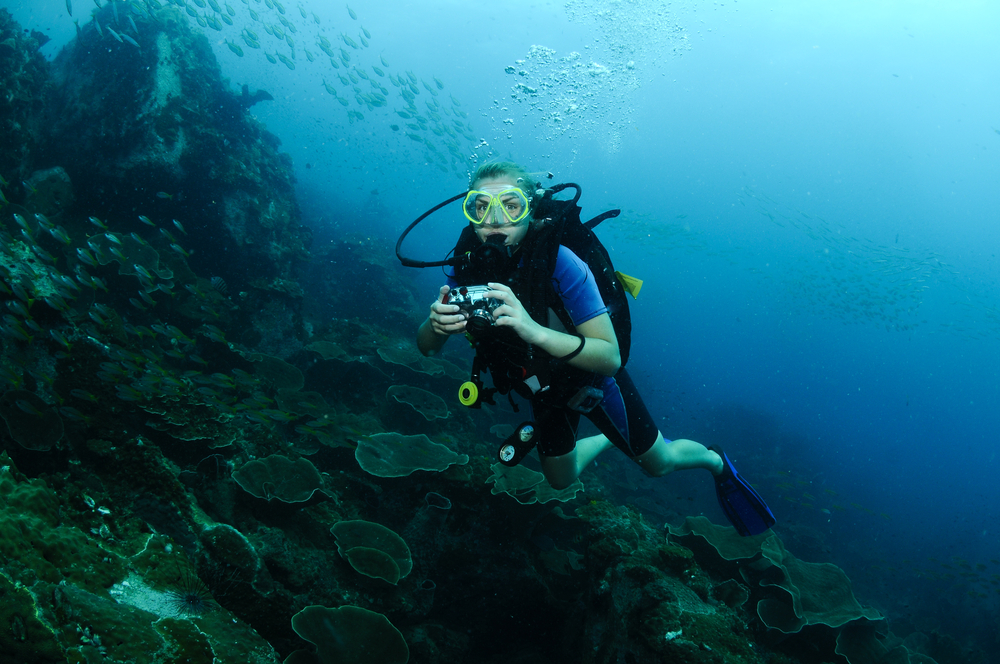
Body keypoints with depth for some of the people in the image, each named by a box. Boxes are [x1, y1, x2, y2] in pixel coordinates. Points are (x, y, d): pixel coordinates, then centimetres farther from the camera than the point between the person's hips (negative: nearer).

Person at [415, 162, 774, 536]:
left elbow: (610, 358, -39)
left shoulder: (558, 263, -36)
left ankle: (716, 461, 46)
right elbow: (425, 348, -17)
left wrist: (536, 331, -55)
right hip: (546, 391, 4)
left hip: (592, 380, -4)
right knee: (561, 479, 24)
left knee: (659, 463, 14)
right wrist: (436, 325, -41)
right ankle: (607, 441, 53)